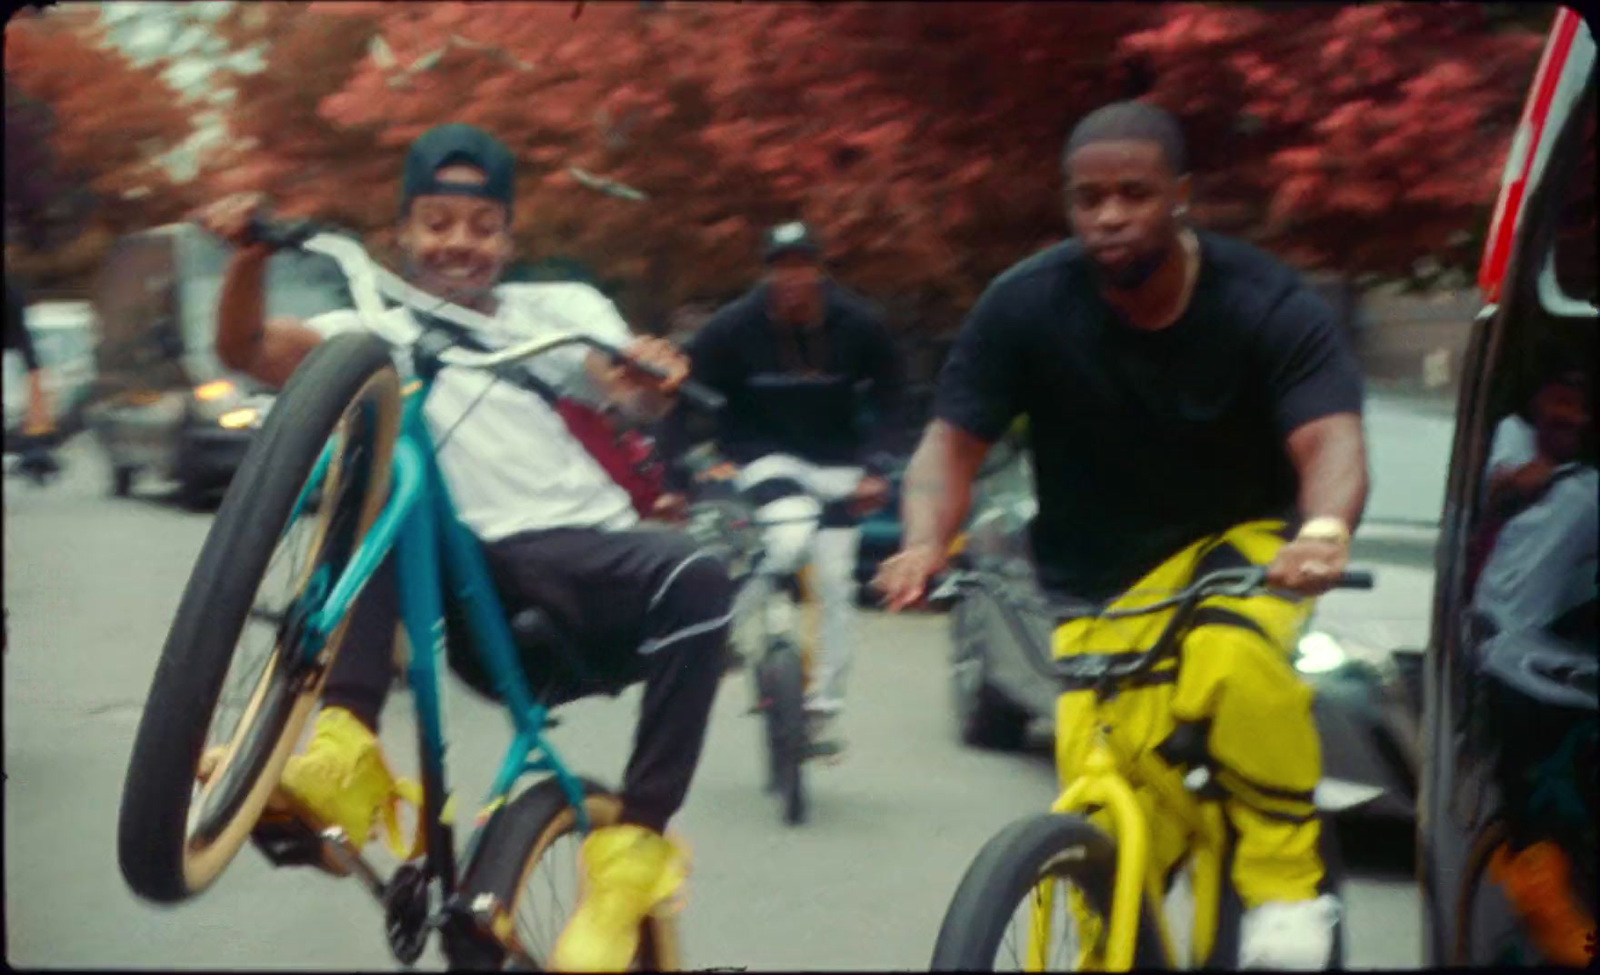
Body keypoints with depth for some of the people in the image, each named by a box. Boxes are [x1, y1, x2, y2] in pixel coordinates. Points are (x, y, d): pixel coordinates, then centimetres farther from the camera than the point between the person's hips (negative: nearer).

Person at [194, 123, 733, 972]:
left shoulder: (561, 310, 15)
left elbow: (634, 392, -6)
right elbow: (246, 349, -2)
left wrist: (655, 380, -30)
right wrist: (250, 257, -21)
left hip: (589, 567, -1)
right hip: (475, 583, 1)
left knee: (695, 577, -33)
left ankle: (634, 847, -23)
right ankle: (346, 749, -32)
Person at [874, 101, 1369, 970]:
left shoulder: (1270, 307, -18)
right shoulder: (1026, 306, -14)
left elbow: (1331, 440, -30)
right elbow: (952, 442, -14)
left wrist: (1323, 531, -53)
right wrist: (925, 544, -36)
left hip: (1238, 542, -2)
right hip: (1100, 581, 2)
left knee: (1232, 658, -36)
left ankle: (1286, 882, -15)